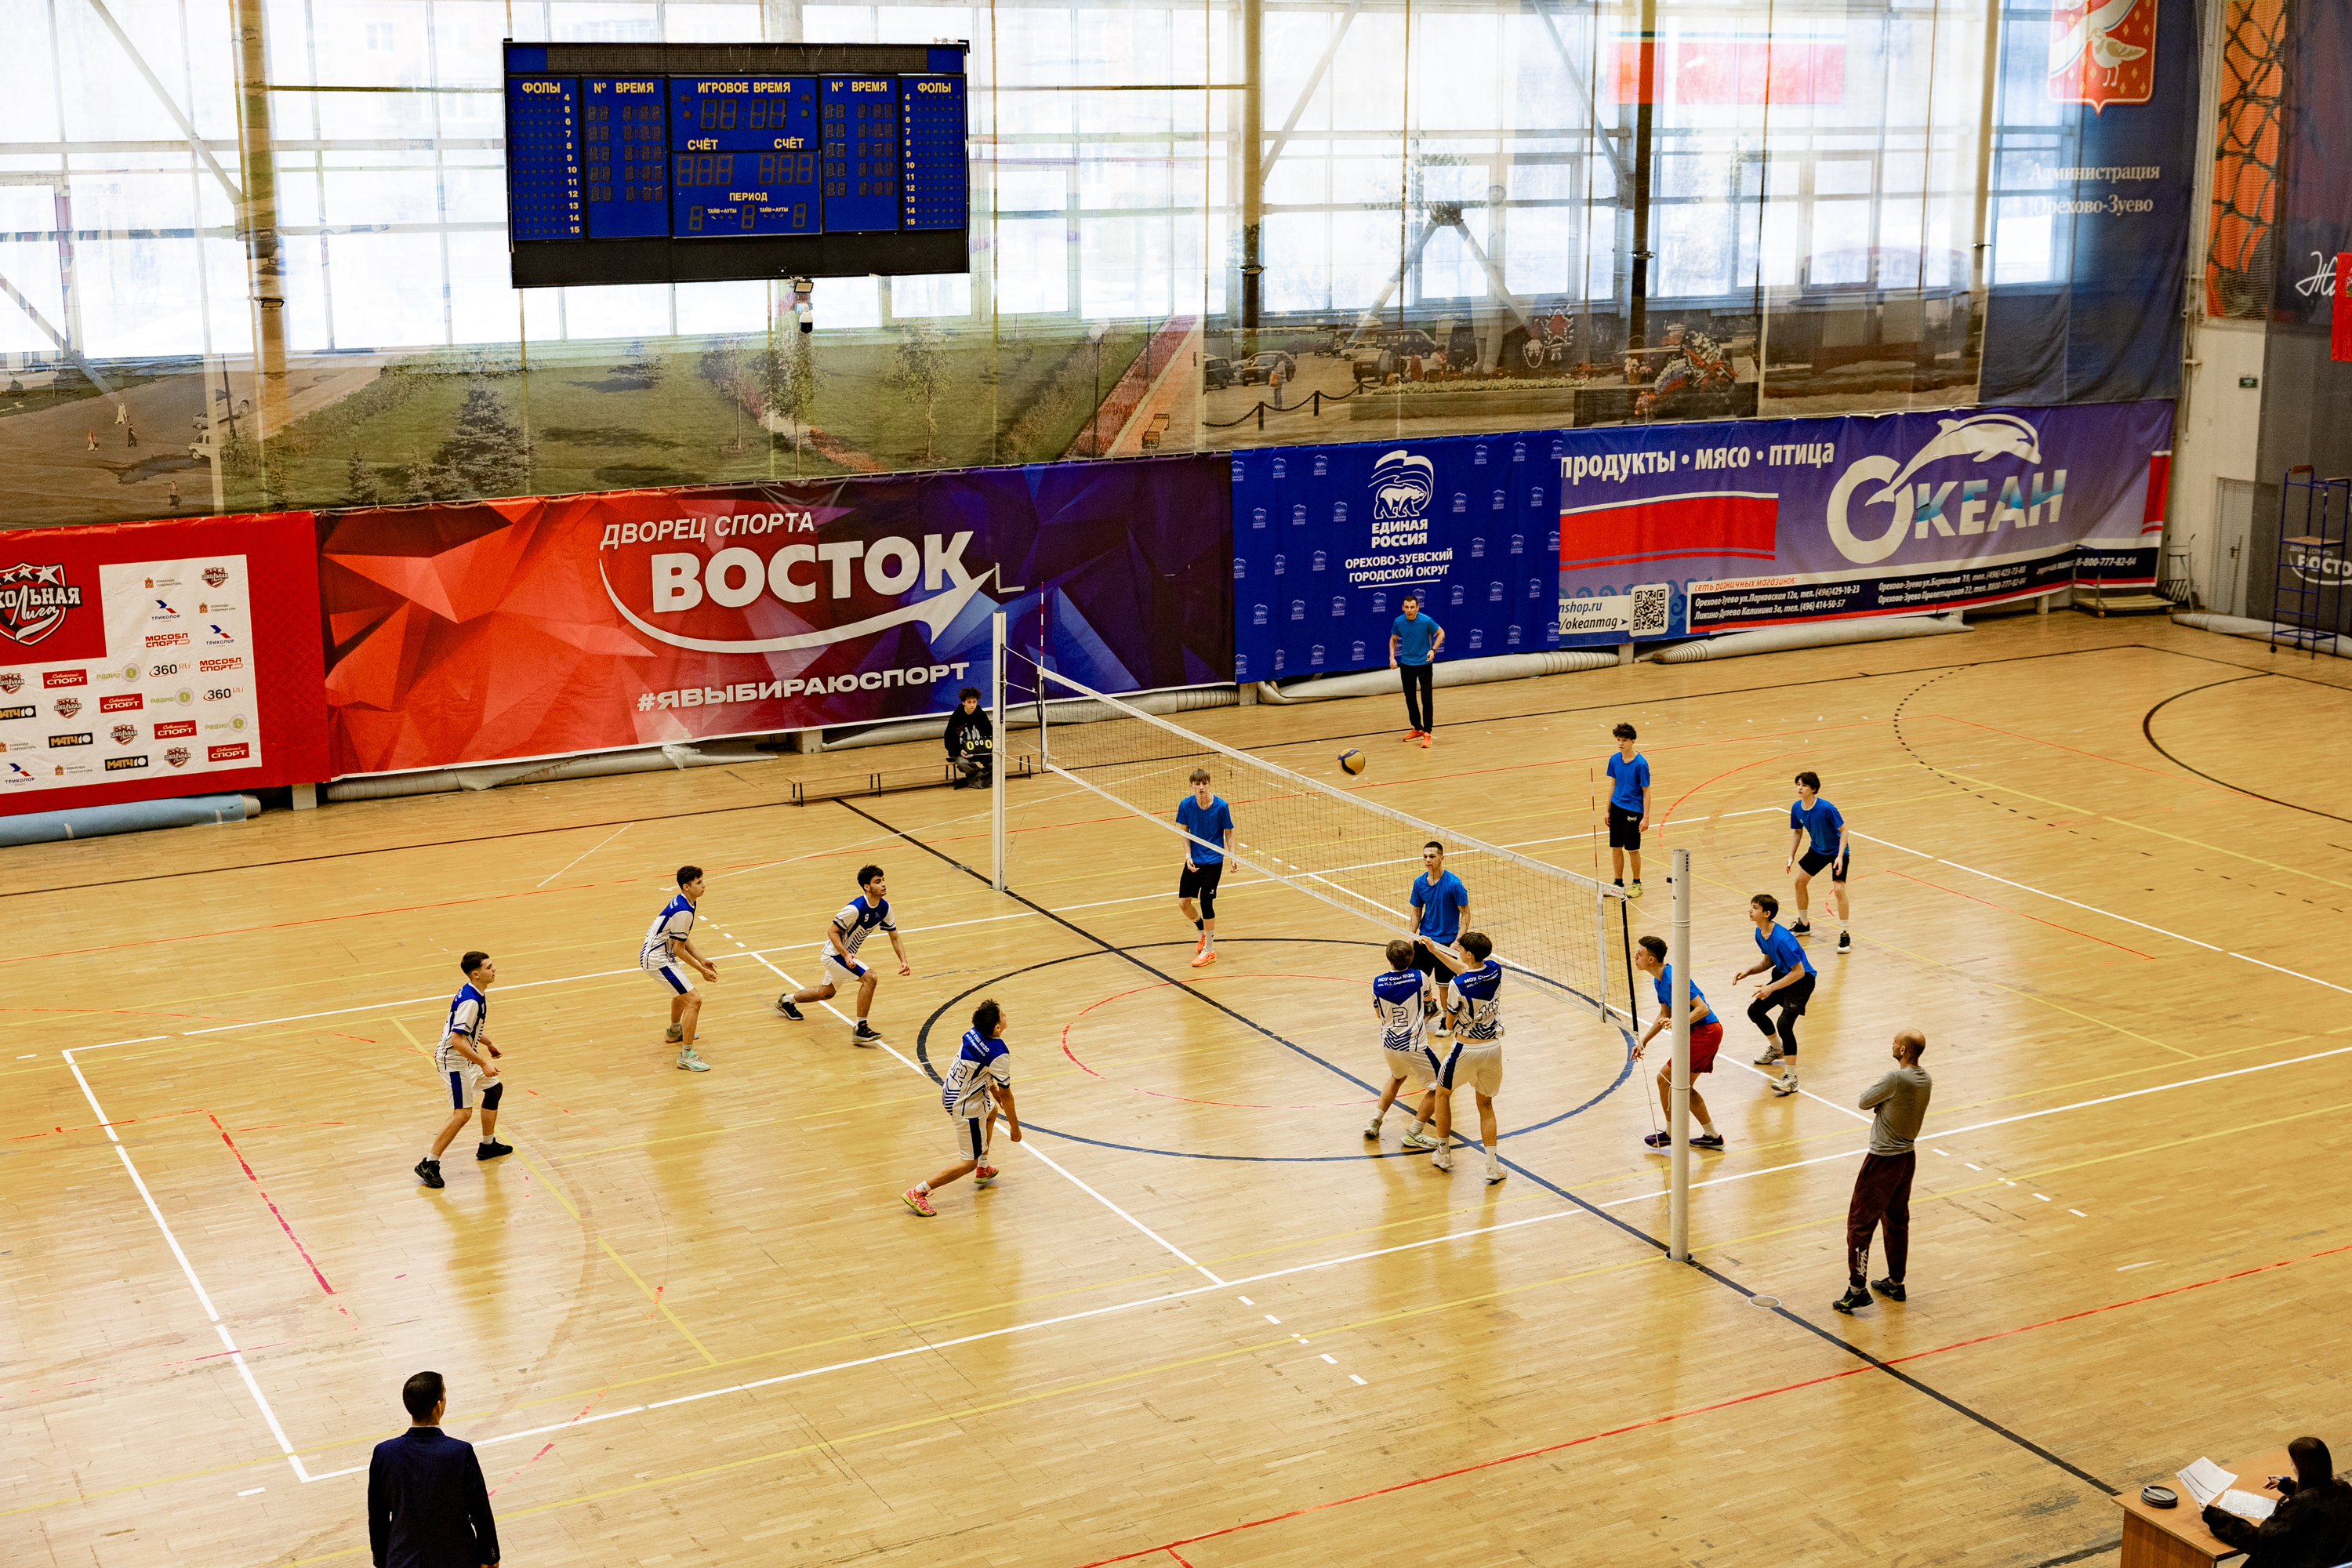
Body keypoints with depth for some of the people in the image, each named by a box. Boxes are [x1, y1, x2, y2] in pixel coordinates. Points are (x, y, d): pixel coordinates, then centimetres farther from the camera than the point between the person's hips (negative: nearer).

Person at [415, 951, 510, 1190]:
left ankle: (487, 1145, 37)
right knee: (463, 1113, -13)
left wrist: (488, 1044, 30)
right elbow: (457, 1040, -31)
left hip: (466, 1057, 11)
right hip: (453, 1060, -11)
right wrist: (484, 1063, -28)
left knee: (495, 1087, 24)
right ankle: (429, 1165, -8)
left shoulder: (478, 994, 6)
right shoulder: (470, 1001, -26)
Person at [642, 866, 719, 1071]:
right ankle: (686, 1055, -13)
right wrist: (701, 970, -11)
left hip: (653, 952, 11)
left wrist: (702, 960, 9)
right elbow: (679, 949, -20)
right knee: (694, 1000, -14)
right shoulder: (683, 912, -26)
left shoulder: (682, 901, 5)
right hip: (657, 959, -11)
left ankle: (674, 1032, 58)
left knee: (682, 991, 34)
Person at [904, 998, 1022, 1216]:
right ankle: (918, 1193, -1)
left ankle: (983, 1169, 49)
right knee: (969, 1162, 3)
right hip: (966, 1107, -9)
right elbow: (1006, 1094, -19)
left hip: (950, 1091, 9)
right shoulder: (999, 1054, -28)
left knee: (992, 1110, 37)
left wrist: (994, 1091, 28)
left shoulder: (974, 1034, -5)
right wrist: (1014, 1126, -6)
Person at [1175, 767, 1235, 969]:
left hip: (1213, 861, -4)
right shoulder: (1185, 805, -7)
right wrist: (1188, 856, -8)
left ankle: (1209, 950, 4)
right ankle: (1203, 933, 34)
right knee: (1183, 902, 4)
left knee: (1206, 901, -11)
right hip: (1194, 860, 4)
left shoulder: (1221, 806, -14)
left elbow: (1228, 833, -3)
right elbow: (1185, 832, 4)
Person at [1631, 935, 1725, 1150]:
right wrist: (1644, 1041, 18)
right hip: (1700, 1033, 10)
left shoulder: (1674, 978, -23)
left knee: (1664, 1079, -3)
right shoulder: (1659, 980, 9)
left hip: (1705, 1032, -10)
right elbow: (1665, 1014, 22)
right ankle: (1712, 1136, 25)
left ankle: (1671, 1135, 11)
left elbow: (1703, 1009, -25)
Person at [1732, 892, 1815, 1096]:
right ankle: (1777, 1049, 45)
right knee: (1755, 1011, 18)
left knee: (1784, 1024, -23)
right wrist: (1748, 972, -4)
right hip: (1782, 975, 10)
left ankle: (1790, 1078, -14)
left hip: (1801, 981, -10)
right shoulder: (1760, 933, -4)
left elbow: (1799, 972, -27)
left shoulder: (1782, 939, -32)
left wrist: (1771, 988, -25)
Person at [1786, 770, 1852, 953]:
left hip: (1837, 851, -7)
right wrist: (1791, 857, -1)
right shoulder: (1796, 808, -12)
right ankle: (1803, 924, 33)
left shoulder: (1826, 808, -31)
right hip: (1817, 850, 7)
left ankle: (1845, 935, -7)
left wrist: (1840, 856, -32)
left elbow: (1843, 830, -23)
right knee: (1800, 881, 11)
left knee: (1839, 889, -19)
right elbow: (1797, 832, 4)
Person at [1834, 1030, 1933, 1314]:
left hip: (1883, 1161, -8)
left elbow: (1863, 1102, -12)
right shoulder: (1925, 1080, 1)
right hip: (1907, 1157, 8)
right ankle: (1895, 1283, 29)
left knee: (1860, 1223, -1)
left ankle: (1857, 1289, -1)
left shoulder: (1896, 1079, -25)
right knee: (1897, 1221, 19)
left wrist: (1873, 1089, 5)